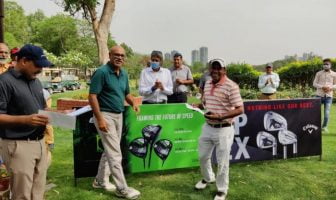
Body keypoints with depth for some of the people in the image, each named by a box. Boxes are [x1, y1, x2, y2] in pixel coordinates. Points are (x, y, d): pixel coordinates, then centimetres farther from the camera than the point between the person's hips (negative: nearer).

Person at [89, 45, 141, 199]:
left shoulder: (124, 74, 9)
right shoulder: (102, 72, -15)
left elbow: (126, 93, 20)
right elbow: (92, 96, -18)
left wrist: (133, 103, -1)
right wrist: (100, 119, -23)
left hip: (118, 115, 8)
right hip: (105, 115, -8)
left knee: (110, 151, 16)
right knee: (115, 153, -5)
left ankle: (100, 181, 32)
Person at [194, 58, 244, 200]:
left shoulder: (231, 86, -16)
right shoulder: (207, 84, 7)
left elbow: (240, 109, -19)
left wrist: (220, 116, -28)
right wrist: (198, 106, -1)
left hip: (223, 130, -7)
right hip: (207, 127, 7)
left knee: (222, 162, 7)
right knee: (203, 156, 21)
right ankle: (208, 178, 48)